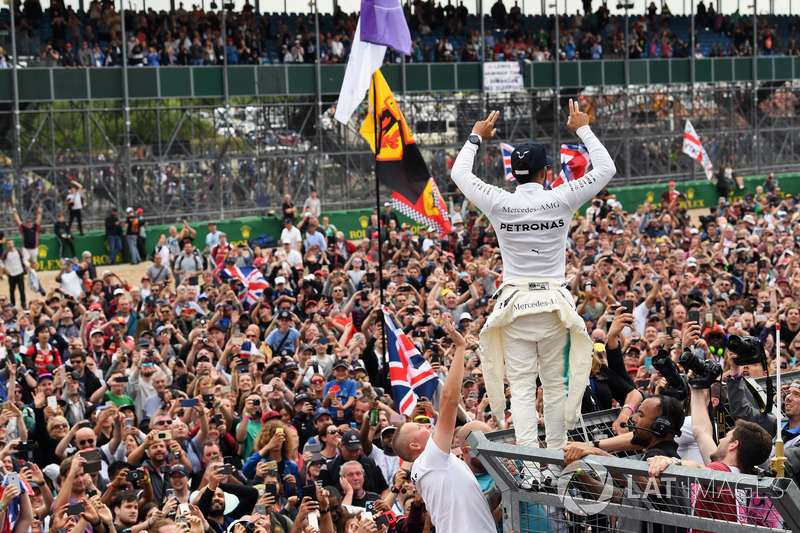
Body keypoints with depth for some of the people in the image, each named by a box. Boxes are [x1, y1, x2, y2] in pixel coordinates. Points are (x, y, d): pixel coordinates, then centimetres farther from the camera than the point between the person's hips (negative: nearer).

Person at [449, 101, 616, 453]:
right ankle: (557, 454, 15)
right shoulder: (561, 201, -7)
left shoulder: (499, 204, -6)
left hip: (515, 304, 0)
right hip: (553, 305, 0)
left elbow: (459, 173, 11)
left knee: (522, 388, -1)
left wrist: (476, 137, 25)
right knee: (555, 384, 10)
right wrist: (583, 129, 16)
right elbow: (606, 169, 6)